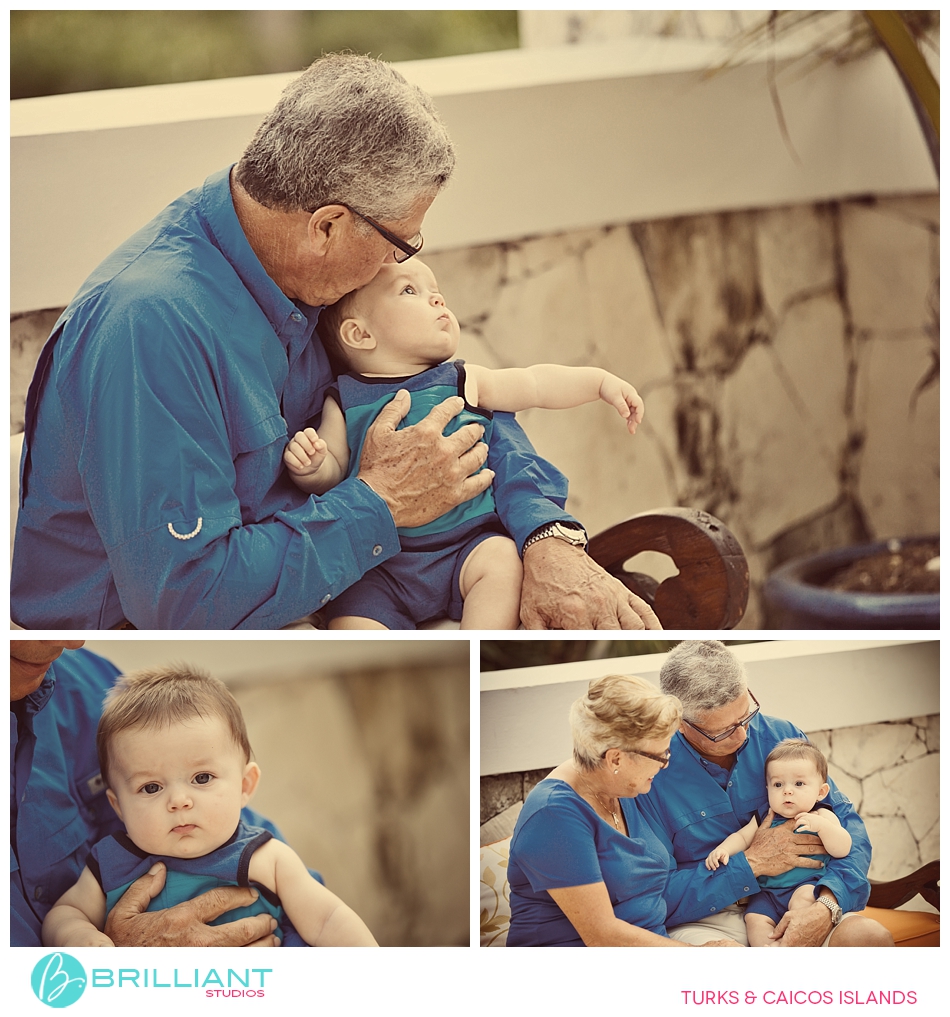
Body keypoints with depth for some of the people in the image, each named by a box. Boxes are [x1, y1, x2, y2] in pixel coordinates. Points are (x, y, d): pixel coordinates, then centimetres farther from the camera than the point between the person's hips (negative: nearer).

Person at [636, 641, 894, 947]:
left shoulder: (781, 738, 2)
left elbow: (848, 824, 1)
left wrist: (826, 907, -18)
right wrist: (751, 864, -15)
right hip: (706, 921, -5)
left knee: (872, 937, -24)